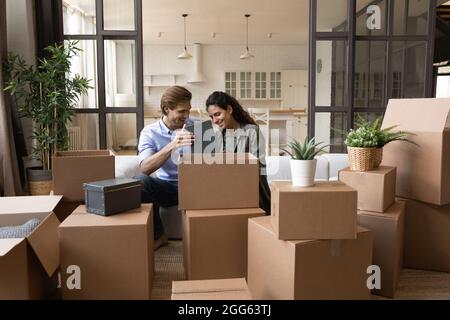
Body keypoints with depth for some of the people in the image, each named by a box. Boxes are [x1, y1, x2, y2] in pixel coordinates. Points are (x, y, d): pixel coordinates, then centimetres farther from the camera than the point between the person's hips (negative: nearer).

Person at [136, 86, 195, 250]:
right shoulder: (150, 132, -4)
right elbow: (144, 168, -21)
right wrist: (172, 145, -35)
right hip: (167, 186, 0)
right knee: (139, 181, -29)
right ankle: (158, 235, -10)